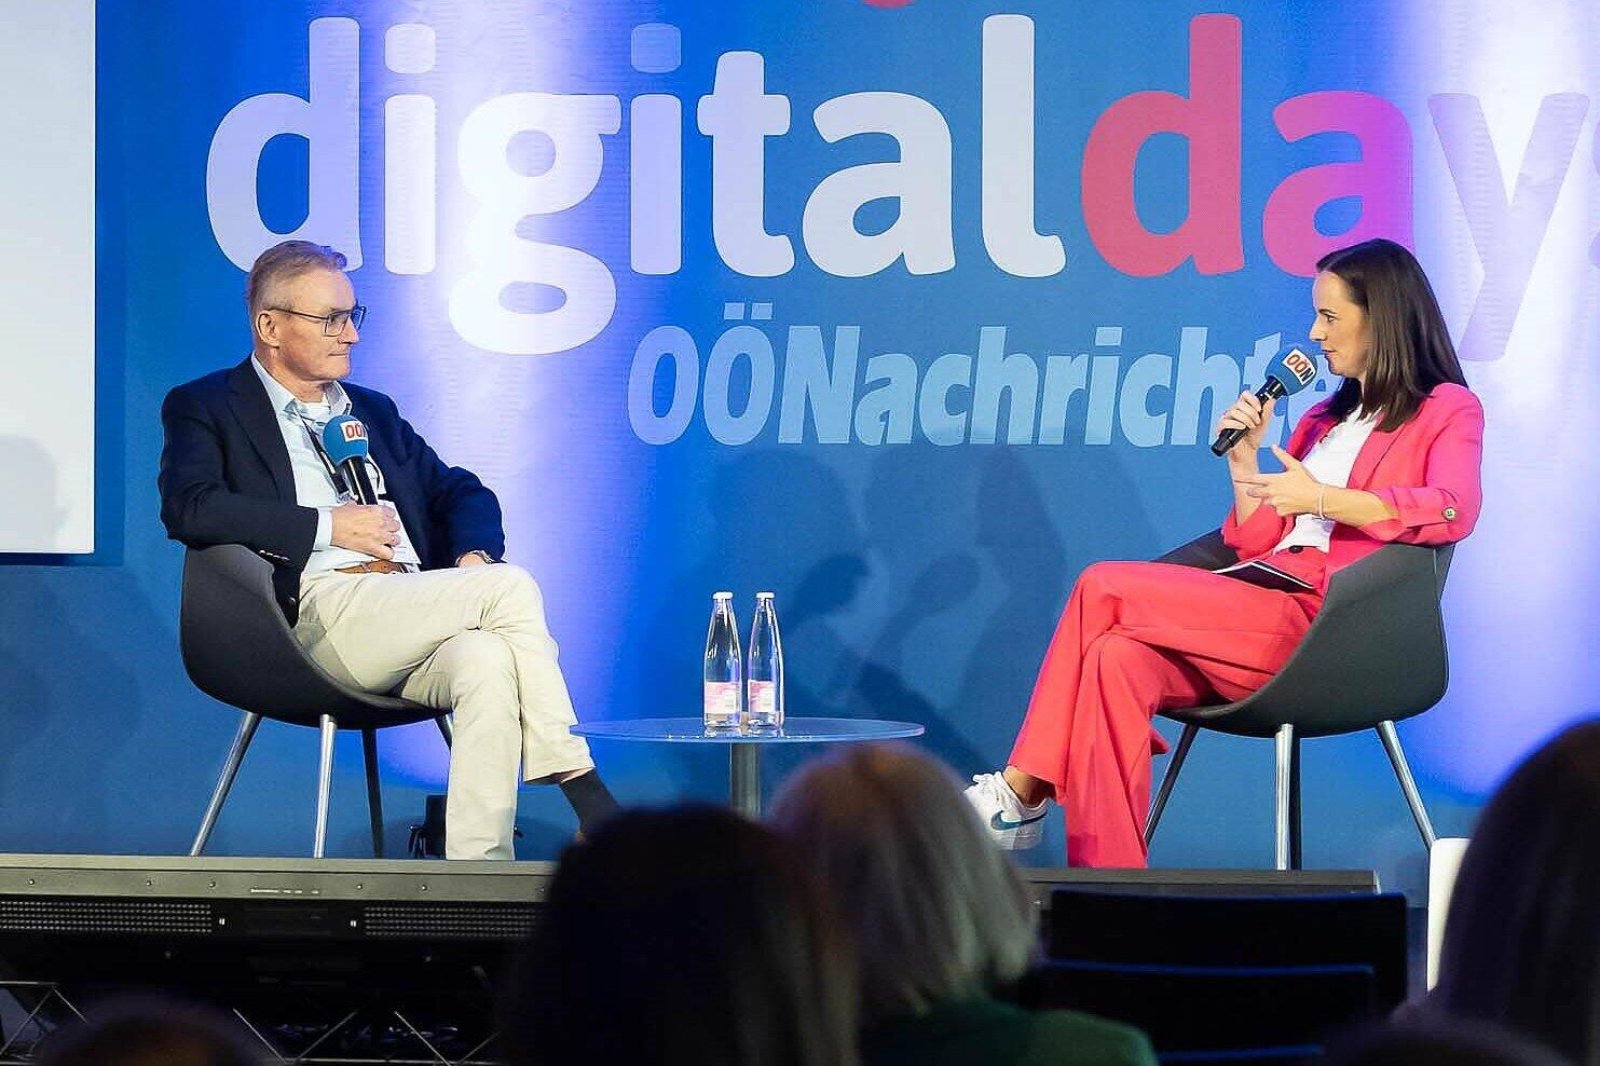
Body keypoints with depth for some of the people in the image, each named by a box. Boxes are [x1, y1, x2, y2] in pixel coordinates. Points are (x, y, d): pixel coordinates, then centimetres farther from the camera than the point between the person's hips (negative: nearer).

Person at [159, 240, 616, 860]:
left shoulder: (373, 411, 29)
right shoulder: (205, 408, 10)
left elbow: (463, 494, 28)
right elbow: (188, 508, -9)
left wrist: (474, 556, 2)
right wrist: (329, 525, -9)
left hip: (413, 611, 5)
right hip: (320, 613, -5)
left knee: (488, 660, -32)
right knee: (511, 587, -23)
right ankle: (587, 799, -18)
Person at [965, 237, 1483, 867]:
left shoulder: (1447, 410, 7)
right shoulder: (1324, 419, 30)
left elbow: (1453, 509, -16)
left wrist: (1323, 498, -20)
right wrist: (1244, 458, 10)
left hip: (1320, 623, -7)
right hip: (1260, 608, 7)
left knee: (1104, 587, -17)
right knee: (1117, 659, -25)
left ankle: (1022, 792, -9)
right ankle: (1108, 881, -29)